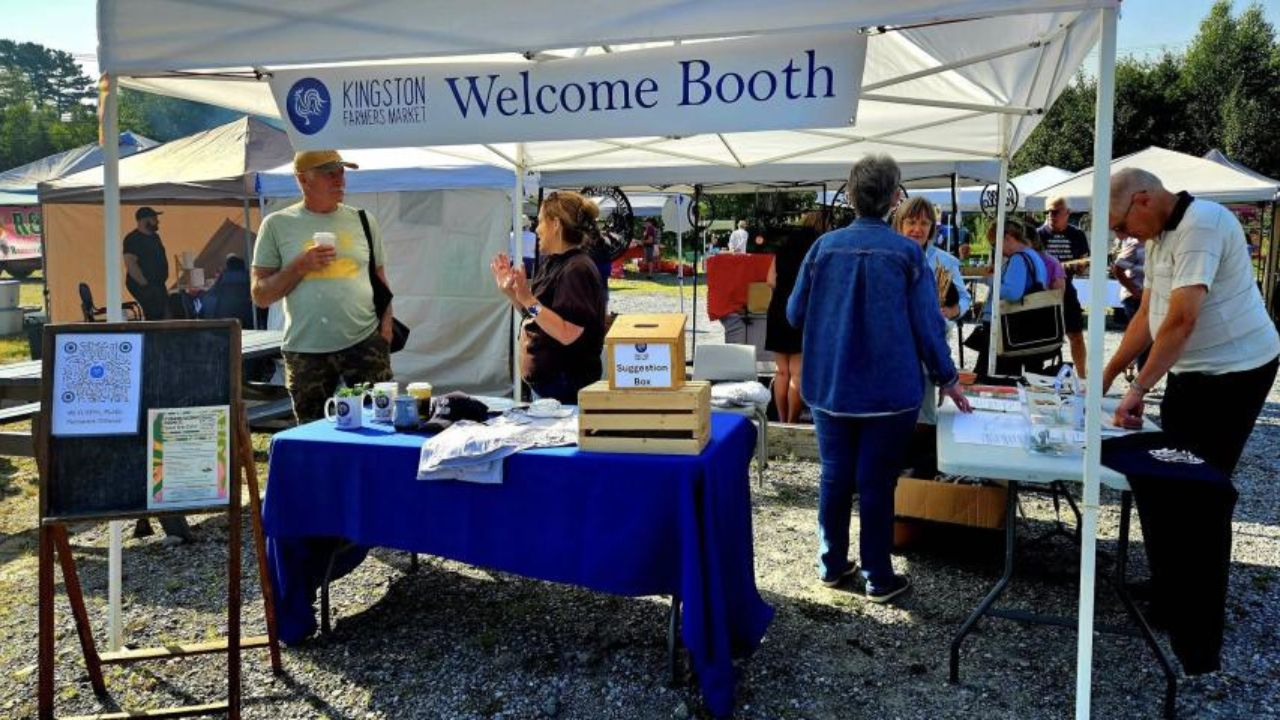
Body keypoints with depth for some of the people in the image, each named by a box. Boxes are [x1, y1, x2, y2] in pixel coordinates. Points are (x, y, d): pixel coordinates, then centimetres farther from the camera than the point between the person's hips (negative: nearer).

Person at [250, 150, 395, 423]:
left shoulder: (363, 221, 10)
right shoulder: (277, 224, 4)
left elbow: (380, 281, 16)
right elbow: (260, 296, 3)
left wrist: (386, 324, 0)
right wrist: (301, 265, -10)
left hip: (364, 341, 1)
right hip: (305, 350, 0)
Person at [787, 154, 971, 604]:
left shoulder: (825, 246, -3)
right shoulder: (906, 252, -10)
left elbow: (795, 314, 3)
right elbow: (927, 323, -6)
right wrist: (946, 379, 6)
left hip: (830, 387, 3)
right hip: (889, 390, -2)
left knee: (835, 477, 15)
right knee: (877, 483, 6)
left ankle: (832, 565, 27)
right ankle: (877, 579, 16)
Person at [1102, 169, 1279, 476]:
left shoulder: (1201, 223, -21)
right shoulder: (1157, 236, 10)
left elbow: (1181, 319, -28)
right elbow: (1146, 314, 13)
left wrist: (1139, 387, -25)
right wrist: (1107, 375, 9)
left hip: (1232, 370, -9)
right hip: (1189, 369, 9)